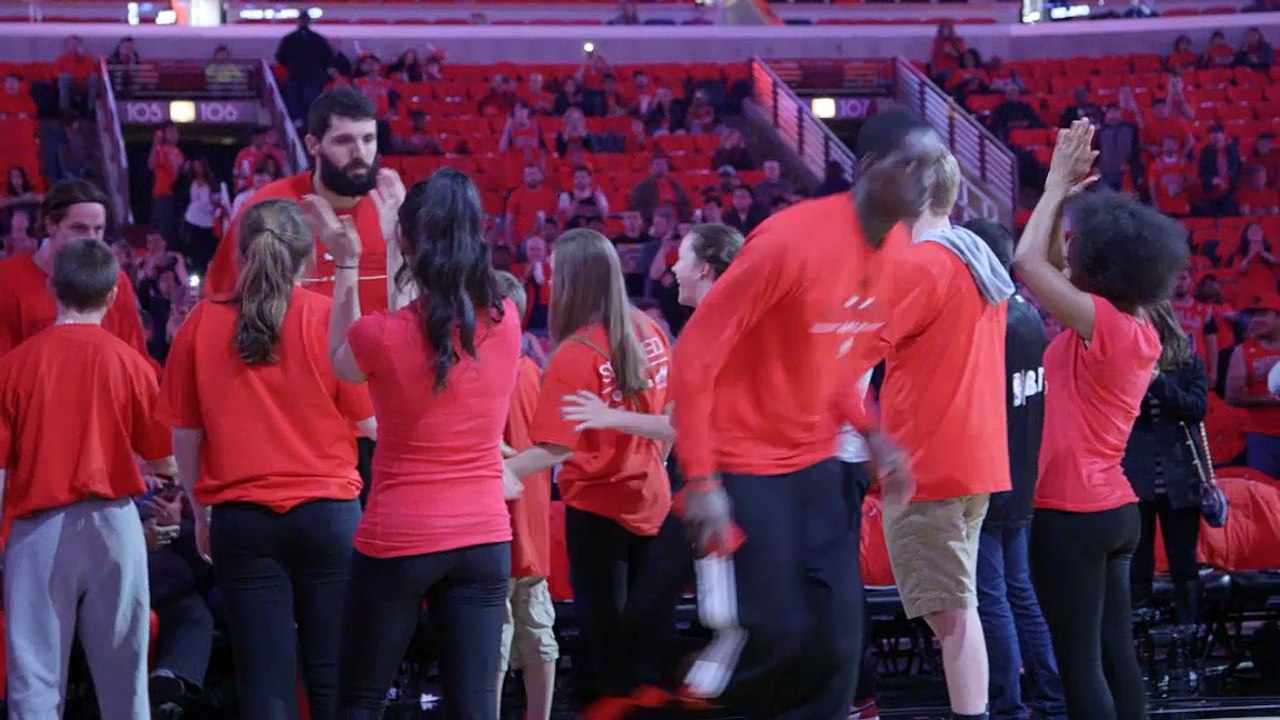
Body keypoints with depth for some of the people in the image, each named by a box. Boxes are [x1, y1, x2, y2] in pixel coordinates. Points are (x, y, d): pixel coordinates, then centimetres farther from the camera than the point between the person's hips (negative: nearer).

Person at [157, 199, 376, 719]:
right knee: (333, 677, 6)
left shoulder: (202, 323, 0)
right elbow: (372, 423, -1)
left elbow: (185, 435, 5)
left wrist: (201, 513, 19)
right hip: (326, 513, -1)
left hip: (241, 520, 1)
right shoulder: (331, 319, -5)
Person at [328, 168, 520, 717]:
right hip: (484, 538, 3)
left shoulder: (382, 335, -14)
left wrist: (346, 266, 14)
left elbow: (342, 365, 10)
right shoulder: (505, 321, -3)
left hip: (398, 542, -3)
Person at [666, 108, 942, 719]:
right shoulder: (791, 241, -22)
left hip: (815, 463, 8)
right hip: (743, 467, -7)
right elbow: (695, 353, -20)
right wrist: (700, 481, -24)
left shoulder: (899, 247, 2)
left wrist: (870, 436, 2)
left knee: (837, 642, 2)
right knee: (778, 638, -11)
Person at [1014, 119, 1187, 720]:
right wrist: (1069, 191, 12)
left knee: (1079, 661, -5)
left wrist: (1058, 186, -3)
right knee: (1115, 653, 10)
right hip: (1115, 508, 9)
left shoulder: (1102, 321, -16)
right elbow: (1050, 266, 17)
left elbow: (1029, 261, -14)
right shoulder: (1136, 327, 8)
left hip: (1072, 513, -9)